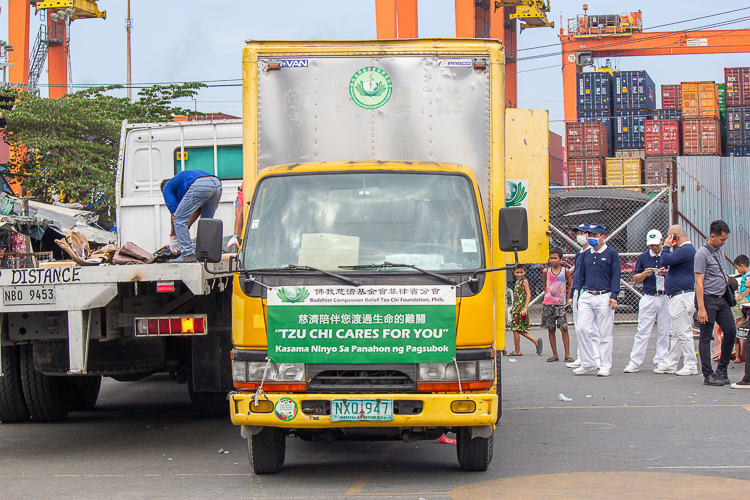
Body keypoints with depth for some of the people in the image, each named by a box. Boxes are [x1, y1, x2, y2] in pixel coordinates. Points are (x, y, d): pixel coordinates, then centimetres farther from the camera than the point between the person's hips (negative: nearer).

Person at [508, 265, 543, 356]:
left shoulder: (524, 281, -9)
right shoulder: (517, 282, 16)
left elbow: (528, 294, -16)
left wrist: (525, 308, -23)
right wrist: (513, 308, 26)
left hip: (521, 308, -9)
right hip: (516, 308, 9)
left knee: (515, 329, -4)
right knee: (519, 330, 10)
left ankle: (517, 351, 4)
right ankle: (536, 341, 12)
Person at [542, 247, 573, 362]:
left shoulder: (565, 271, -1)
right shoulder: (546, 271, 3)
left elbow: (571, 285, 9)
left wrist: (567, 300, 3)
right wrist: (548, 297, 11)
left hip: (561, 304, -2)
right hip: (548, 304, 2)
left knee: (564, 328, -10)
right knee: (551, 329, 4)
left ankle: (567, 354, -8)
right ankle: (554, 354, 12)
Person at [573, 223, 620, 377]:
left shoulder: (611, 253, 0)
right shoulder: (586, 255, 14)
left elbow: (616, 276, -3)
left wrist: (613, 296, -13)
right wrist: (578, 297, 14)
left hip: (604, 297, -4)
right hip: (586, 297, 5)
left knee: (605, 333, -1)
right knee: (582, 329, -5)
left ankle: (605, 366, 5)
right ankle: (588, 363, 3)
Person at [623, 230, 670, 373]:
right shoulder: (642, 257, 9)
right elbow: (636, 278, 9)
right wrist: (645, 274, -11)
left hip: (665, 298, 0)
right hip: (648, 298, 0)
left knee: (664, 332, 4)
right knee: (642, 330, -4)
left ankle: (660, 361, 11)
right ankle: (635, 362, -5)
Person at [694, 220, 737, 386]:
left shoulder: (720, 251, 12)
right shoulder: (702, 254, -13)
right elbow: (699, 282, -16)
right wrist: (701, 308, -21)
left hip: (721, 299, 8)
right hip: (708, 299, -8)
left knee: (731, 331, 5)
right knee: (706, 337, -2)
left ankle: (722, 369, 18)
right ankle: (708, 375, 0)